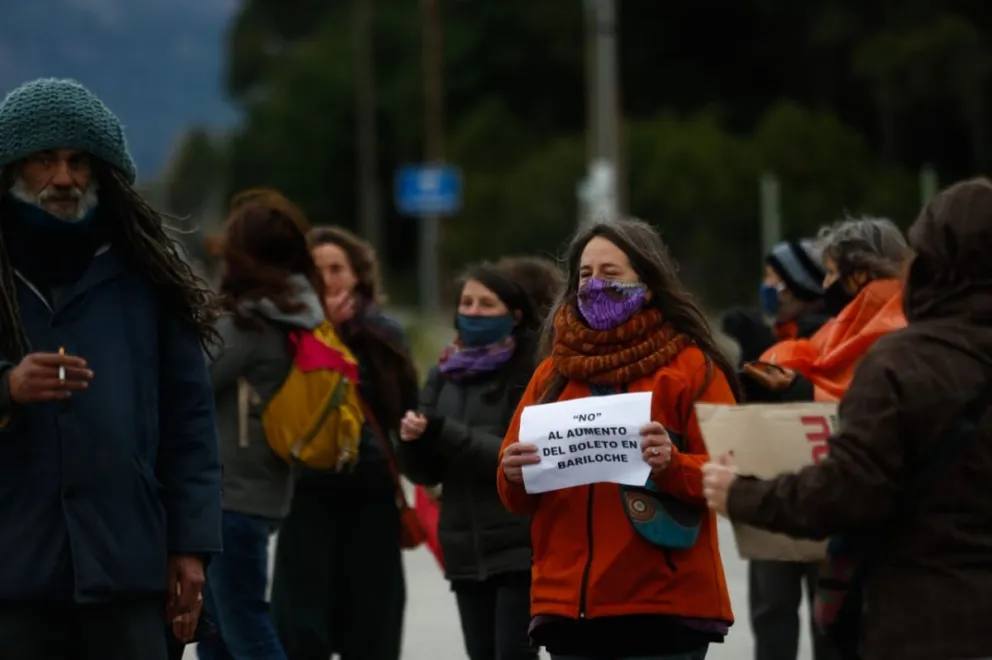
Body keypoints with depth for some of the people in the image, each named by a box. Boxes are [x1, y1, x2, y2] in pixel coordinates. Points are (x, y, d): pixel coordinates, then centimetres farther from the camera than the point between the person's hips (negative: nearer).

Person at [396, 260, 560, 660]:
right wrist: (413, 441, -11)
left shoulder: (533, 370, -7)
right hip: (465, 549, 6)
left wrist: (446, 434, -22)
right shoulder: (446, 373, 11)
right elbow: (426, 473, 12)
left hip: (522, 547, -6)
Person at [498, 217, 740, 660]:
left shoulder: (692, 367, 1)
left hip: (662, 607, -5)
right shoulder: (554, 372, 15)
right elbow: (517, 498, 14)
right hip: (568, 604, 5)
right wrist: (515, 477, -8)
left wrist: (671, 464, -24)